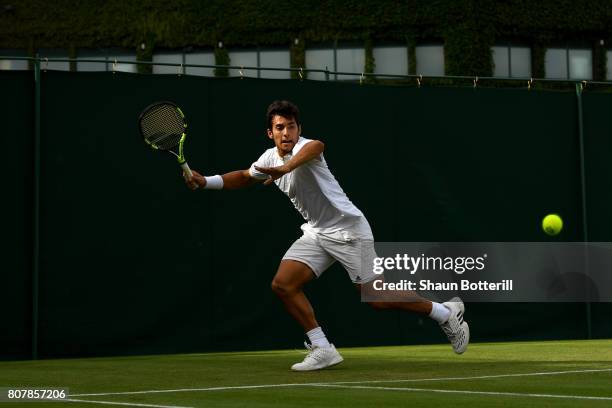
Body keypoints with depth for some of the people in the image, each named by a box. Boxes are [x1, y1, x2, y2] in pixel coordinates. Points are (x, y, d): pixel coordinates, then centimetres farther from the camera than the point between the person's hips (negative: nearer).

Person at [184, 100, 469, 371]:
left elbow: (317, 146, -48)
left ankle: (446, 312, 14)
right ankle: (322, 350, -1)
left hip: (348, 229, -8)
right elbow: (245, 177, 26)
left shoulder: (303, 147, -20)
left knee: (376, 298, -7)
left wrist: (285, 168, -65)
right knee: (283, 284, -8)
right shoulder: (270, 157, 6)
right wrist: (206, 182, 14)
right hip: (316, 232, 8)